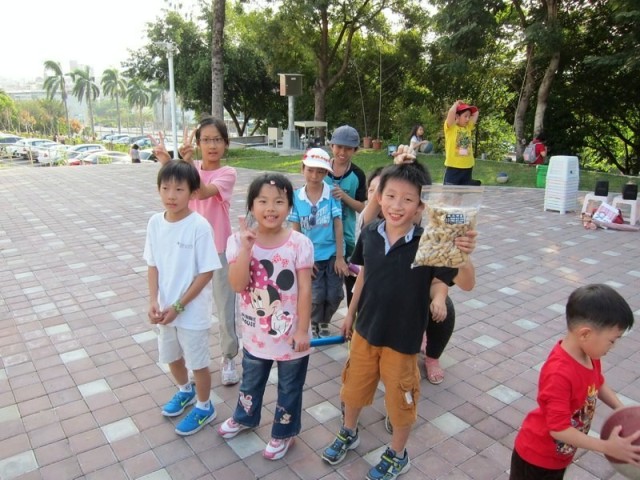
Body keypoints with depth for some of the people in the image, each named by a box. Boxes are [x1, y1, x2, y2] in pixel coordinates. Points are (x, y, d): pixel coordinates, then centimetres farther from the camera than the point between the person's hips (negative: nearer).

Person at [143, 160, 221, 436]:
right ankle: (185, 391, 53)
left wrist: (178, 306, -17)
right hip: (165, 309, 6)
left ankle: (204, 407, 36)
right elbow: (153, 265, 3)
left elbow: (206, 272, -17)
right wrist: (154, 301, -8)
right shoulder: (155, 223, -4)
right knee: (171, 356, 25)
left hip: (192, 311, -6)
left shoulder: (199, 226, -21)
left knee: (197, 362, 12)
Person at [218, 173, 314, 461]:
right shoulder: (239, 241, -12)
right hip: (255, 332, 3)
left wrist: (303, 330, -11)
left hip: (290, 333, -2)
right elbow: (238, 285, -21)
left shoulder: (299, 243, -17)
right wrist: (246, 247, -29)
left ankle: (284, 433, 43)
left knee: (289, 388, 18)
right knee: (250, 381, 28)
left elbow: (305, 290, -12)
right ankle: (245, 417, 56)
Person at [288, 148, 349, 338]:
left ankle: (324, 323, 35)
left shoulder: (332, 193, -12)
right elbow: (296, 231, -2)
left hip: (332, 254, 0)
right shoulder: (296, 197, -7)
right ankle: (315, 325, 34)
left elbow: (338, 226, -8)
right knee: (316, 297, 6)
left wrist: (340, 257, -8)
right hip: (311, 256, 0)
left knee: (334, 295, 7)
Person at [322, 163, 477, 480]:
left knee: (400, 399, 18)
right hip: (365, 329, 4)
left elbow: (466, 284, -26)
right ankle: (349, 433, 53)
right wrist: (351, 313, 14)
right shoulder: (369, 234, -11)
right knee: (354, 386, 23)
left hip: (403, 338, -3)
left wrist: (463, 256, -46)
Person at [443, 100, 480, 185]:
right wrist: (457, 104, -3)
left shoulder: (468, 127, 11)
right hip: (453, 167, -6)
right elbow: (451, 112, -22)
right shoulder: (451, 127, -7)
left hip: (468, 167, 6)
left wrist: (465, 106, 13)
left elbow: (476, 113, 17)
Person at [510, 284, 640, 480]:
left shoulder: (590, 356, -10)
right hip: (536, 457, -8)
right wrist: (607, 447, -29)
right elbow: (558, 429, -33)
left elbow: (598, 385, 12)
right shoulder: (559, 374, -38)